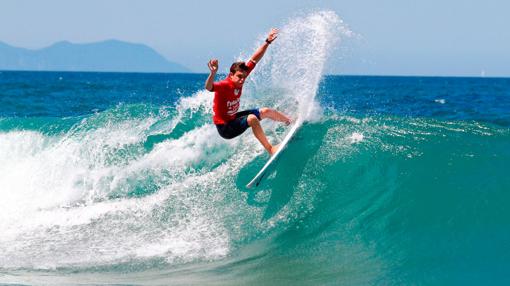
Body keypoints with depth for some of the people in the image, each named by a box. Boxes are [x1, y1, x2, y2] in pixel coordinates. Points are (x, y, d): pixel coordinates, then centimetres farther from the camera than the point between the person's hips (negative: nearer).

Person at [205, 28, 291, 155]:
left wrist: (267, 42, -7)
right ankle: (270, 149, -28)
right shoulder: (224, 86, -31)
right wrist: (213, 73, -73)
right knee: (252, 118, -34)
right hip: (225, 127, -9)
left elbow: (254, 59, -4)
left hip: (234, 117, 9)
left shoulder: (240, 78, -11)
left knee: (266, 111, 19)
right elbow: (209, 87, -54)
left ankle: (291, 121, 47)